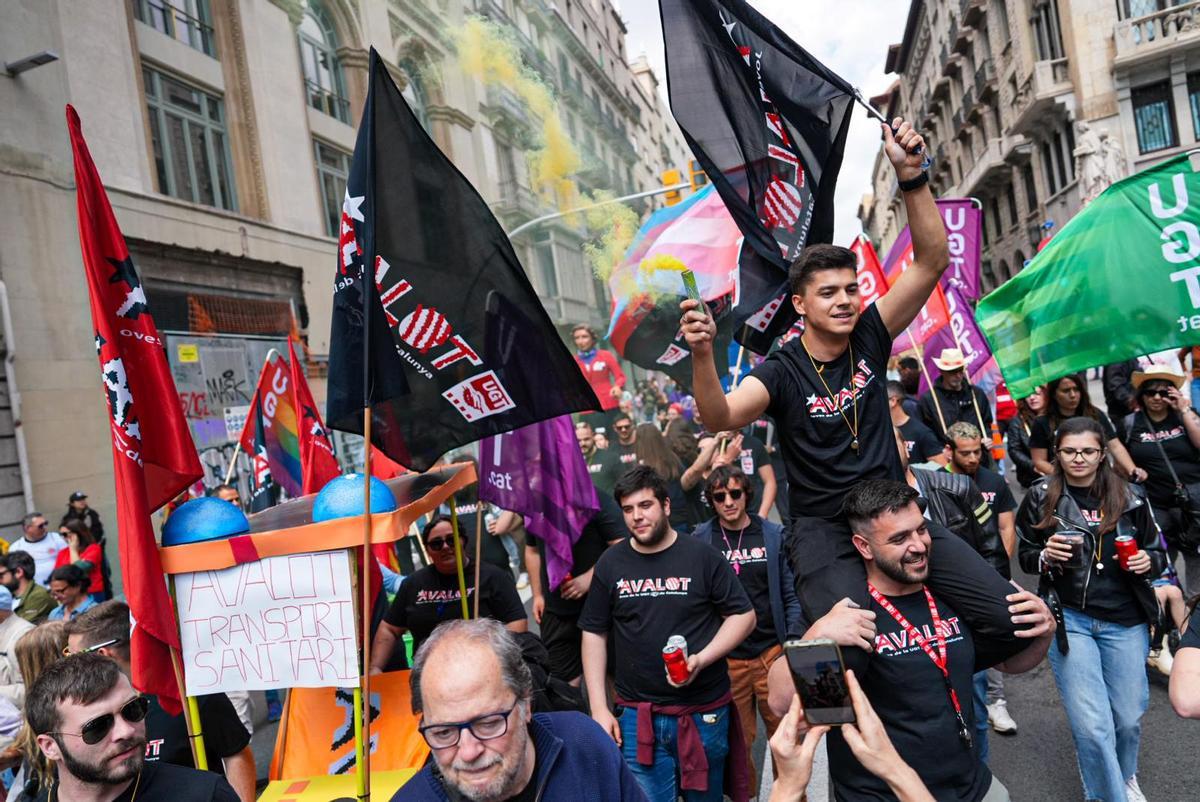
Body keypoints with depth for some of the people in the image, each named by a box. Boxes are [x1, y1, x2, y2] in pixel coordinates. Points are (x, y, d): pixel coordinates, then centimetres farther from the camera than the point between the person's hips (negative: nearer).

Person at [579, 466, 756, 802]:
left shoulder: (702, 556, -5)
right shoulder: (610, 563, 2)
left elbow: (743, 616, -1)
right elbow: (594, 634, 7)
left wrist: (701, 659, -15)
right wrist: (599, 708, 0)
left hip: (704, 712, -1)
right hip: (637, 716, 1)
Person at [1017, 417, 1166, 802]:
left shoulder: (1130, 497, 1)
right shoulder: (1041, 497, -3)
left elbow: (1158, 554, 12)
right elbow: (1025, 557, 6)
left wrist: (1148, 562, -11)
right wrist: (1046, 557, -15)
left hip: (1126, 621, 2)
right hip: (1069, 618, -2)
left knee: (1129, 717, 12)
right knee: (1092, 725, -7)